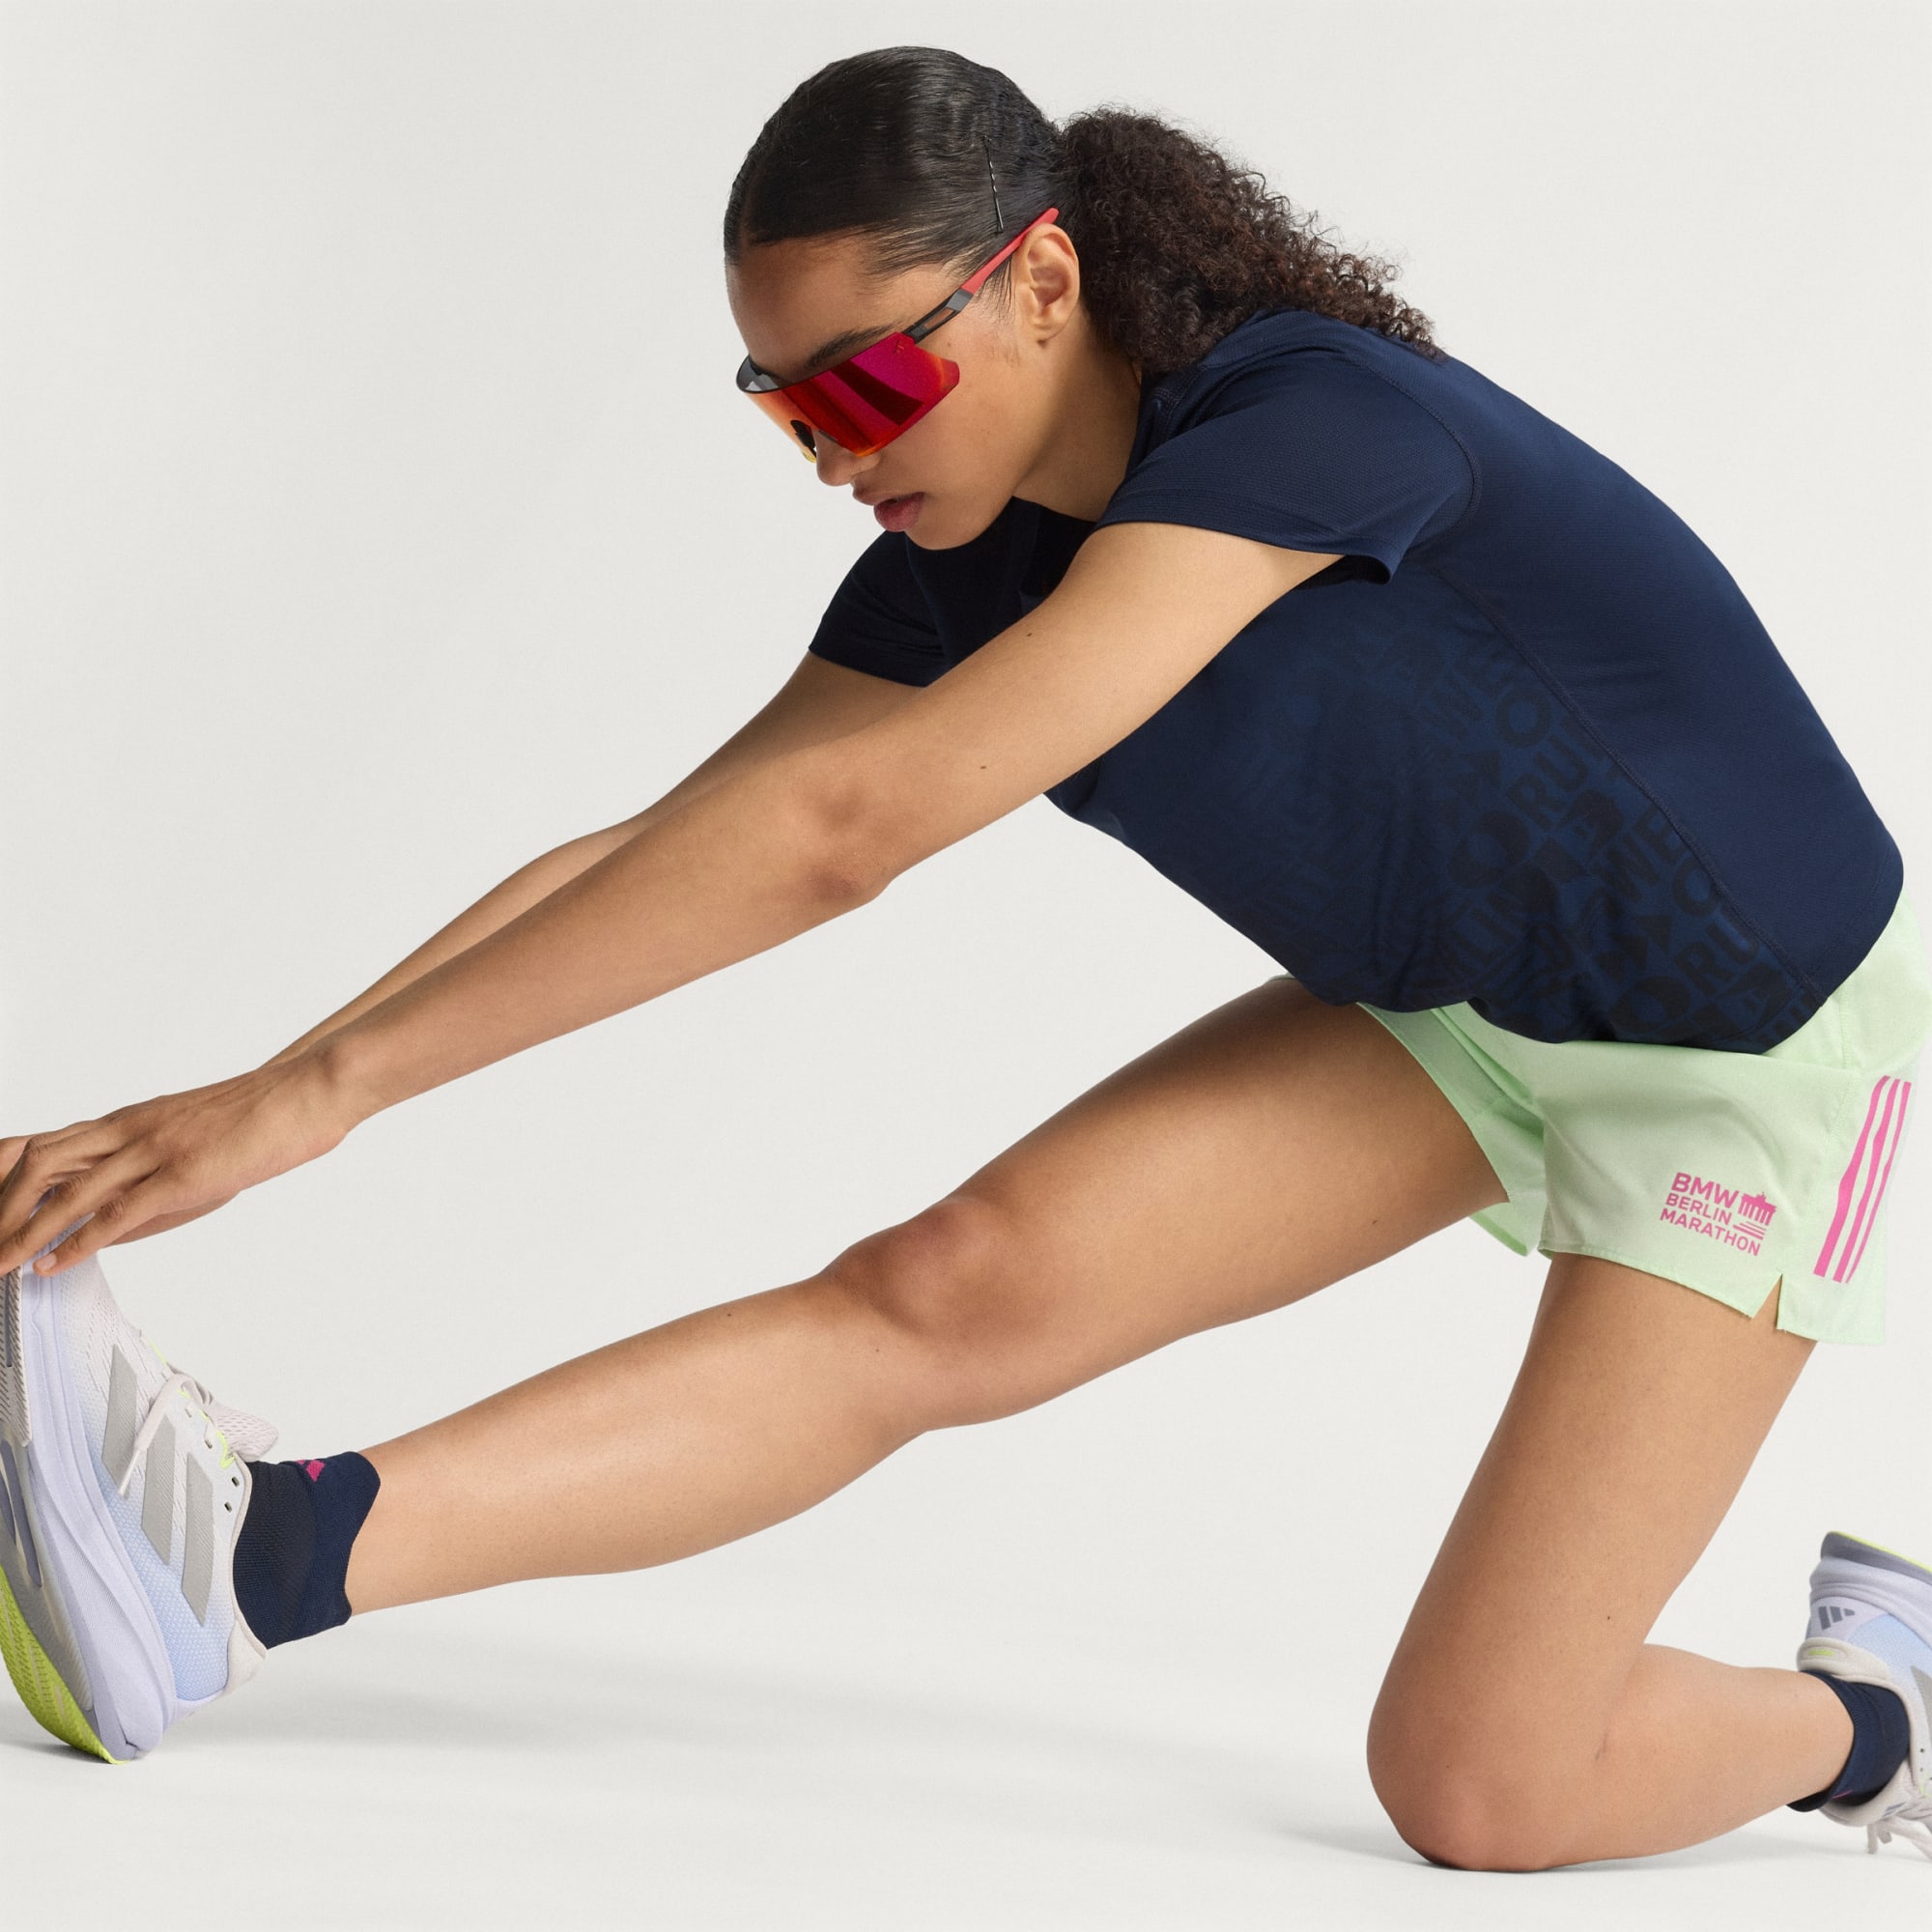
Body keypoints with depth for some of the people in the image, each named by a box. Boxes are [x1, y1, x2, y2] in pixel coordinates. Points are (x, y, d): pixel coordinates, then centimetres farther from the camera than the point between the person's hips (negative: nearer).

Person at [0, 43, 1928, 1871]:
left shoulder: (1311, 424, -34)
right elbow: (643, 855, -7)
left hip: (1756, 1038, -7)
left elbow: (841, 828, -41)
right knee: (934, 1294, -14)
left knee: (1476, 1786, -10)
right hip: (1450, 1016, 7)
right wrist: (253, 1095, -18)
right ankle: (267, 1558, -22)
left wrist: (325, 1086, -41)